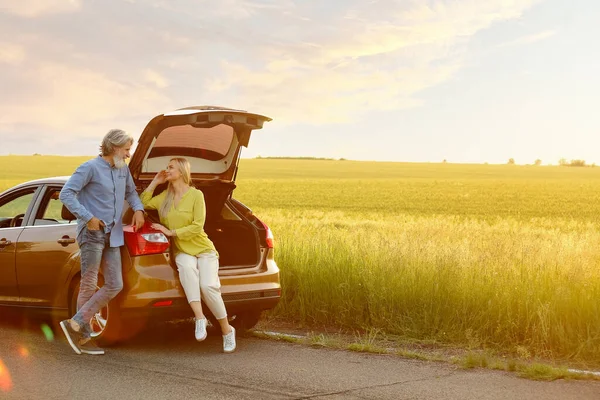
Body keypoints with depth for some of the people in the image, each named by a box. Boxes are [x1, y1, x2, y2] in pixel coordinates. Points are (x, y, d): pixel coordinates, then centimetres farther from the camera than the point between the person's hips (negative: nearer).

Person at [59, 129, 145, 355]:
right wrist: (88, 217, -20)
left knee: (114, 286, 0)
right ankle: (84, 336, 2)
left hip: (113, 235, 8)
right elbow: (66, 194, -12)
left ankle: (76, 324, 2)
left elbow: (130, 192, 30)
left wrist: (138, 209, 9)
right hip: (92, 233, -8)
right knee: (89, 285, -5)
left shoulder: (123, 169, 14)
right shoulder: (91, 167, -8)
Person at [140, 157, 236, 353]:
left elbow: (197, 227, -12)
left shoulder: (196, 195, -6)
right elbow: (143, 203, 13)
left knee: (208, 286, -26)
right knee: (186, 266, -36)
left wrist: (171, 232, -16)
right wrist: (155, 182, 7)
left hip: (203, 249, -3)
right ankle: (199, 317, -38)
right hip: (182, 251, 3)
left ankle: (227, 330, -5)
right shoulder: (165, 196, 11)